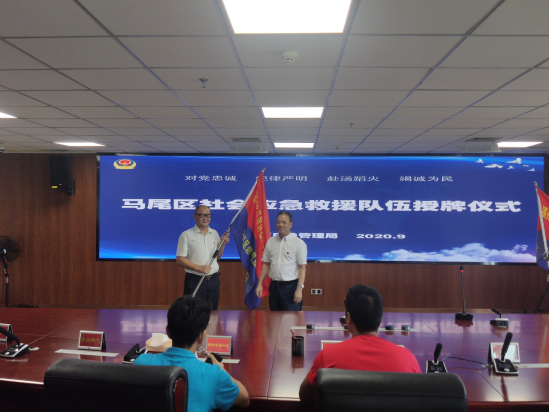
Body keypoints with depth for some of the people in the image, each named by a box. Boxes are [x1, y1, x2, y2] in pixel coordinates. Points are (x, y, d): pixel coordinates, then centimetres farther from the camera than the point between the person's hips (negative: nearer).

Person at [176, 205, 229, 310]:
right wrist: (199, 267, -17)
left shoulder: (214, 233, 11)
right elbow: (179, 259, -8)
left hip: (213, 280, 5)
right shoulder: (187, 235, -5)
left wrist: (223, 244, 0)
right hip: (195, 281, -4)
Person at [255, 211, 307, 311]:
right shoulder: (270, 242, 9)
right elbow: (266, 264, 13)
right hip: (274, 286, 5)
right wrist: (260, 284, 6)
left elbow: (302, 267, -8)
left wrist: (299, 288, -16)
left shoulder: (298, 243, -6)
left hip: (291, 286, -5)